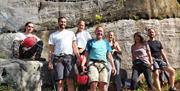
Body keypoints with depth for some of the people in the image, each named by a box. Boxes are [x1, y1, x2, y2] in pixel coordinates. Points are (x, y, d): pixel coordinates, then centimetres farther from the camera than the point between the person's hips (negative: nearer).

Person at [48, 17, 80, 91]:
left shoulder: (71, 33, 20)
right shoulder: (53, 35, 19)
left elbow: (74, 46, 13)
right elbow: (51, 50, 13)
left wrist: (78, 57, -1)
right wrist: (49, 61, 1)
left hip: (69, 57, 0)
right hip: (58, 58, 0)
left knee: (69, 81, -11)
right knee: (60, 82, -6)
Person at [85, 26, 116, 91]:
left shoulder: (106, 42, 24)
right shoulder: (90, 42, 17)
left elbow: (109, 55, 20)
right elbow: (86, 54, 10)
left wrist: (113, 66, 11)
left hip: (103, 64, 2)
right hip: (93, 63, -2)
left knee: (103, 85, -10)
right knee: (93, 84, -20)